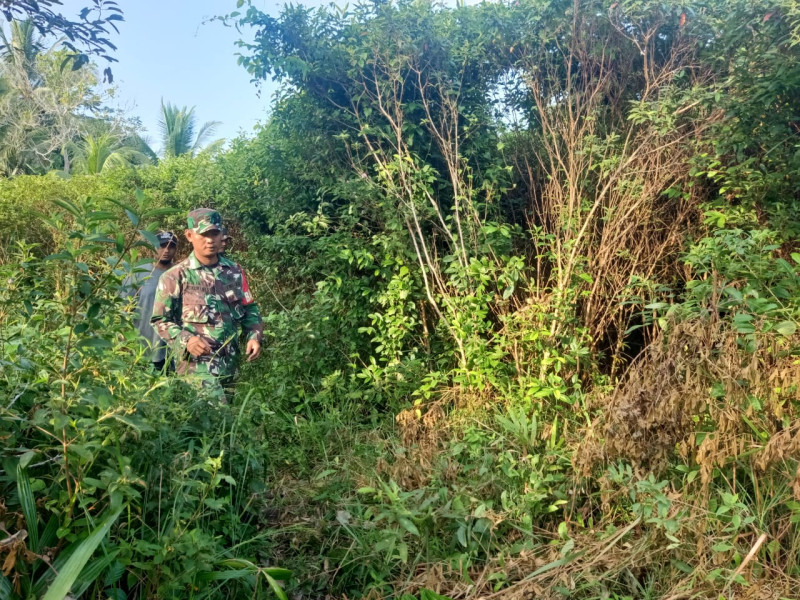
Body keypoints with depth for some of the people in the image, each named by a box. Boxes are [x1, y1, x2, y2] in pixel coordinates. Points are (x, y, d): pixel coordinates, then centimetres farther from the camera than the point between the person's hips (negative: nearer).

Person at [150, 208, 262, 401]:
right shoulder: (175, 277, -3)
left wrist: (254, 336, -1)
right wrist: (185, 340, -17)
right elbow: (160, 320, -1)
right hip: (197, 362, -5)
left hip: (229, 363, 5)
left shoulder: (235, 272, 10)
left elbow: (249, 309, 17)